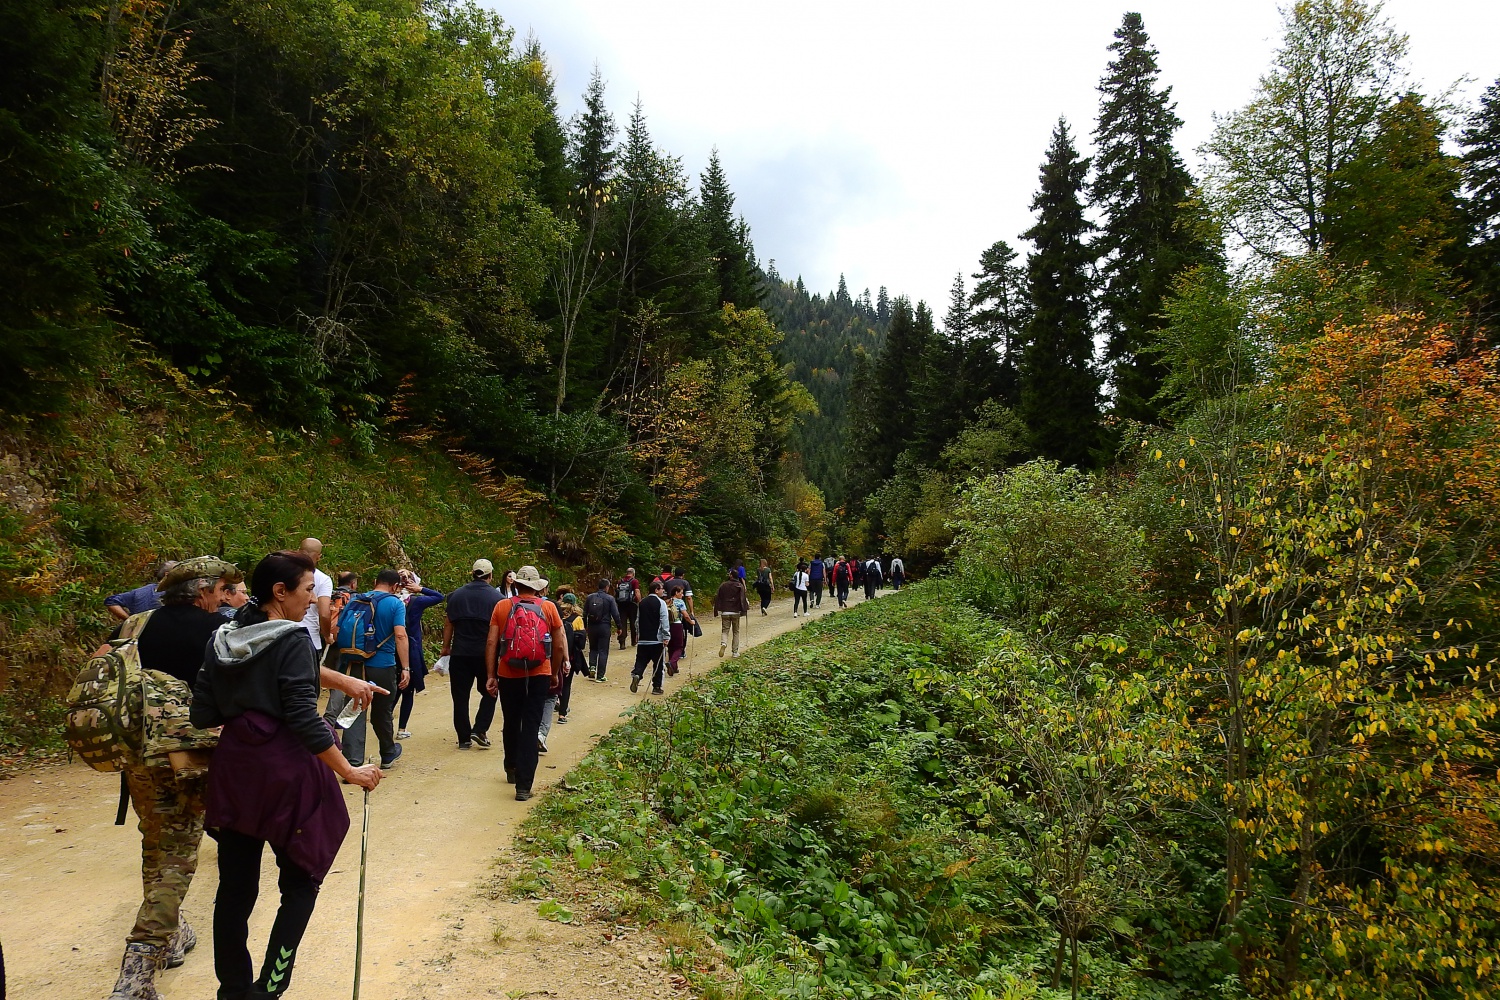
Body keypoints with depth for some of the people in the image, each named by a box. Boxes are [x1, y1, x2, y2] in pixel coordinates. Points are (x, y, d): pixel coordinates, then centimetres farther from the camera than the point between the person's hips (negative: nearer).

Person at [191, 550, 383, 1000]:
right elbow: (303, 718, -20)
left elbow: (203, 715, 6)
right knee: (300, 881, 10)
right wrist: (348, 772, -15)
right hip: (285, 771, -6)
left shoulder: (222, 640, 5)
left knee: (235, 886, 15)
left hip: (234, 767, 7)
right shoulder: (291, 640, -15)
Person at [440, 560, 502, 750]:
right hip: (485, 654, -2)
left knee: (460, 696, 8)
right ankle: (479, 730, 1)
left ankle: (464, 739, 11)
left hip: (460, 654, 2)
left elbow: (448, 624, 7)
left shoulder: (456, 595, 5)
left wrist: (446, 647, 16)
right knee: (489, 693, 13)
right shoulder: (496, 597, -4)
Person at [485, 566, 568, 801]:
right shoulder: (548, 607, -2)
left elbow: (491, 643, -5)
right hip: (539, 676, -1)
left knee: (511, 724, 20)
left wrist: (491, 675, 2)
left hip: (508, 675, 1)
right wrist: (555, 674, 13)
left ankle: (512, 770, 40)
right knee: (530, 728, 2)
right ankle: (523, 786, -1)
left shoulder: (502, 607, -2)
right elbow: (559, 645, 1)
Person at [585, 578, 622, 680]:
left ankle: (592, 666, 1)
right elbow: (615, 614, -8)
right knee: (603, 651, 3)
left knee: (593, 649, 21)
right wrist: (619, 627, 3)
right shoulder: (610, 599, -8)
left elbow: (585, 613, 8)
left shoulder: (589, 597, 3)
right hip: (604, 627, -3)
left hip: (591, 627, 3)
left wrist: (585, 626, 19)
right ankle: (600, 676, 3)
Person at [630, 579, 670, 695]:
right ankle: (657, 687, 9)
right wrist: (666, 637, -11)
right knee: (658, 664, 6)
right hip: (657, 639, -4)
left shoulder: (642, 602, 10)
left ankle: (636, 674, -16)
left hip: (643, 639, 4)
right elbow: (664, 621, -13)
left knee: (641, 660, 11)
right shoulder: (661, 603, -8)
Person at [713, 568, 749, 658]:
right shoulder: (740, 586, -3)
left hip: (725, 612, 0)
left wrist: (717, 612, 6)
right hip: (736, 612, 0)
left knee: (725, 630, 7)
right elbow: (743, 599, -10)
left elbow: (718, 599, 2)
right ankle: (735, 651, 13)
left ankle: (723, 644, -23)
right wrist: (743, 611, -7)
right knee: (736, 632, 13)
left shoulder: (723, 585, 1)